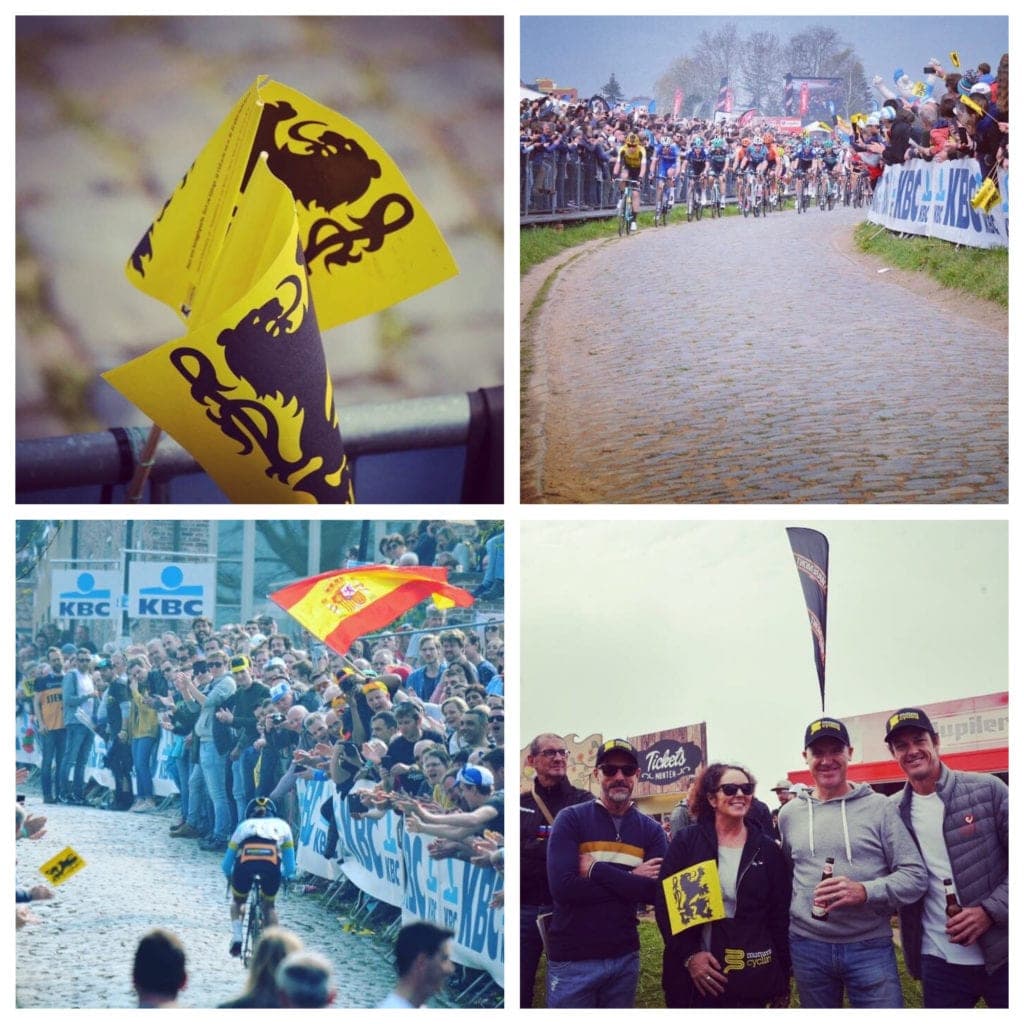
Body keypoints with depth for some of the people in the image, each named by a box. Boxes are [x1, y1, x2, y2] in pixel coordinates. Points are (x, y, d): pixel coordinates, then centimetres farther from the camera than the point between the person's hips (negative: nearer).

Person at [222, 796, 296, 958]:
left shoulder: (244, 825, 33)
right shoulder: (281, 825, 33)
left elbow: (226, 864, 36)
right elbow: (290, 866, 36)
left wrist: (229, 876, 57)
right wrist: (287, 875, 56)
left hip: (245, 861, 0)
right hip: (272, 864, 0)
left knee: (237, 901, 29)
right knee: (269, 905, 25)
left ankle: (236, 938, 13)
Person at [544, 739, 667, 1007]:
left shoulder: (651, 831, 6)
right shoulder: (571, 819, -4)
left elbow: (658, 891, -11)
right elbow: (562, 886, -18)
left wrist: (596, 870, -16)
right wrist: (631, 880, -14)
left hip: (626, 957, 3)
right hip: (572, 960, -3)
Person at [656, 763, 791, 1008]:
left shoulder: (767, 849, 5)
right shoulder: (686, 841, 1)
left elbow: (780, 916, 6)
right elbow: (665, 903, -1)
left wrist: (782, 987, 4)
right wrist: (689, 955, -13)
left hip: (752, 976, 1)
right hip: (693, 976, -1)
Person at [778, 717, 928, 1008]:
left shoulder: (879, 807, -2)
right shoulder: (789, 814, 9)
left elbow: (916, 876, -6)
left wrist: (865, 891, -21)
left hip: (870, 948, -3)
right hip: (808, 948, 3)